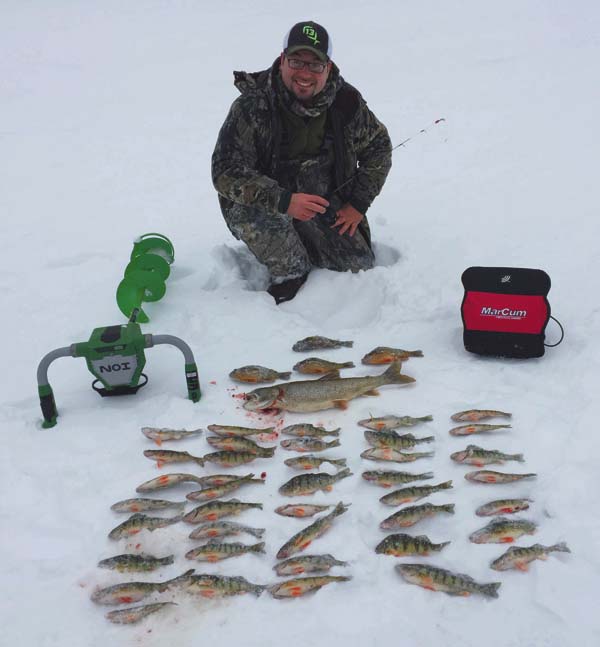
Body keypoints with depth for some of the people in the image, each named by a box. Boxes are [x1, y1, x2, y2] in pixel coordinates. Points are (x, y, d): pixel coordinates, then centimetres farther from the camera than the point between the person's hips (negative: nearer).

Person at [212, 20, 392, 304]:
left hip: (325, 203, 4)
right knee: (246, 201, -37)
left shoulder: (346, 101, -9)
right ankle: (290, 273, -12)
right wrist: (284, 201, -40)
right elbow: (225, 172, -28)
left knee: (361, 267, -5)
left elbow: (378, 147, 7)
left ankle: (298, 244, 22)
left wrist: (358, 204, -2)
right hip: (266, 208, -3)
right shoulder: (252, 106, -22)